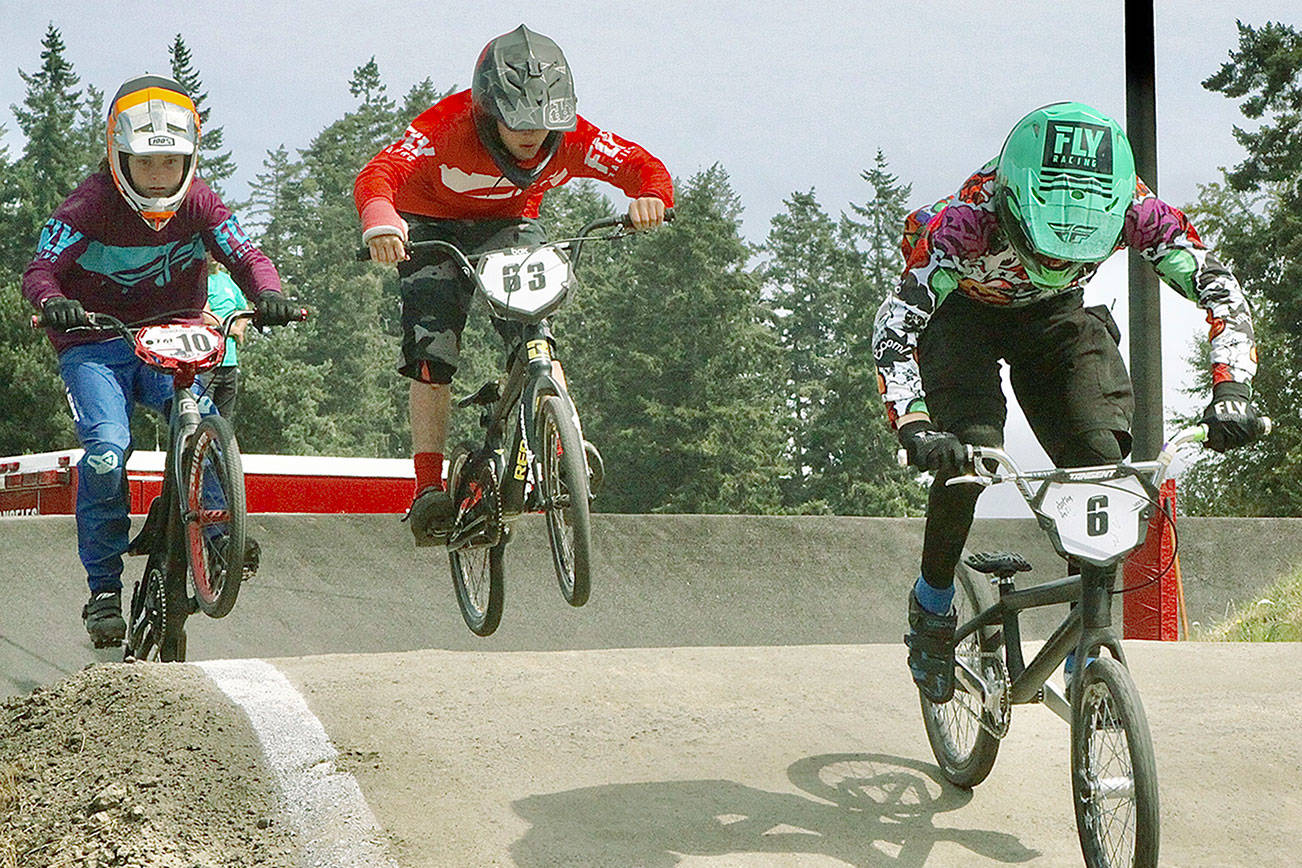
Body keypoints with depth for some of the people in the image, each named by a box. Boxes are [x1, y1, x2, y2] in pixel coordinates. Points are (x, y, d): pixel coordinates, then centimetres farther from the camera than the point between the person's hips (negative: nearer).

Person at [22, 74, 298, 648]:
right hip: (95, 345, -3)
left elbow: (245, 256, -10)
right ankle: (103, 588, -12)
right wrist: (52, 301, -43)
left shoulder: (198, 204, -4)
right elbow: (40, 268, -19)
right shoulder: (90, 206, -13)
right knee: (106, 449, -24)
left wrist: (267, 294, -33)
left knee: (206, 427, -26)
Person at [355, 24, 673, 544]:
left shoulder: (570, 139, -25)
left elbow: (642, 166, -24)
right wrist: (380, 221, -68)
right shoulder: (448, 128, -35)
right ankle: (429, 488, -13)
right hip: (433, 226, -2)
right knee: (432, 354, -16)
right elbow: (379, 173, -46)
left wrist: (650, 198, -48)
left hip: (508, 227, 2)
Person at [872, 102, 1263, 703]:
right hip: (963, 311, -3)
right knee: (969, 449, -26)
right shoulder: (974, 215, -41)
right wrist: (913, 424, -57)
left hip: (1054, 316, 3)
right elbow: (895, 322, -43)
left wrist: (1230, 389, -41)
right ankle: (932, 603, 0)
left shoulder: (1133, 209, -33)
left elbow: (1219, 288, -27)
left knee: (1100, 457, -17)